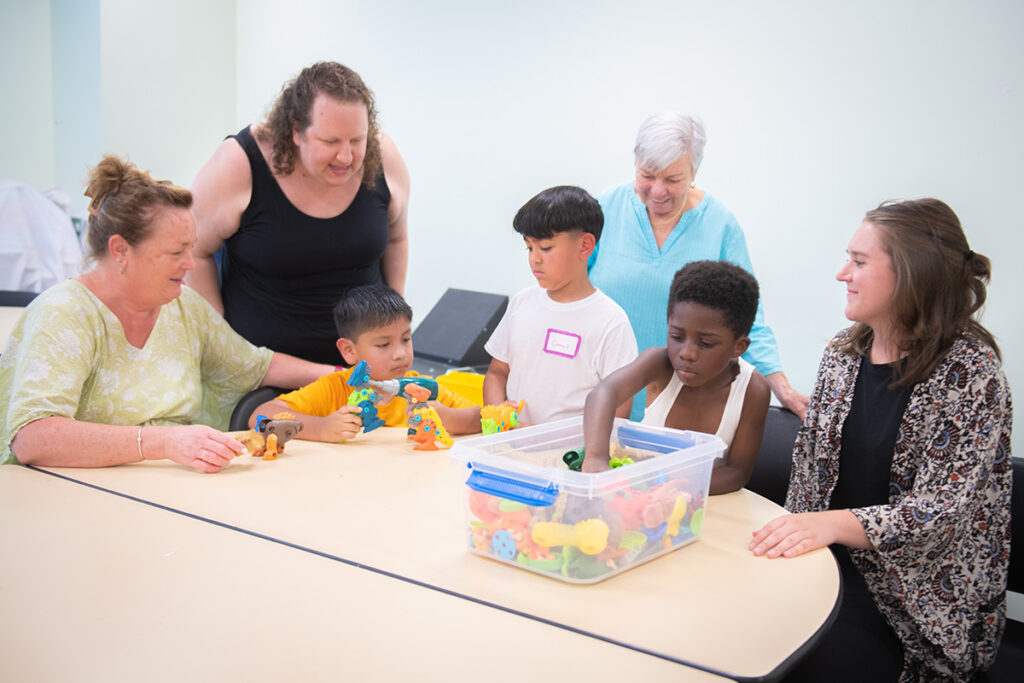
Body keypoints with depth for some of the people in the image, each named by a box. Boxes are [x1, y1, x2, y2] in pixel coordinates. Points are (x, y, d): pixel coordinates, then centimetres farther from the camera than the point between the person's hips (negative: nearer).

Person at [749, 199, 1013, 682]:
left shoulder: (970, 372, -11)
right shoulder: (843, 352, 8)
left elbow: (941, 510, -18)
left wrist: (834, 523, -32)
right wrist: (794, 535, -4)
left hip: (919, 594, -5)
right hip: (828, 556, 5)